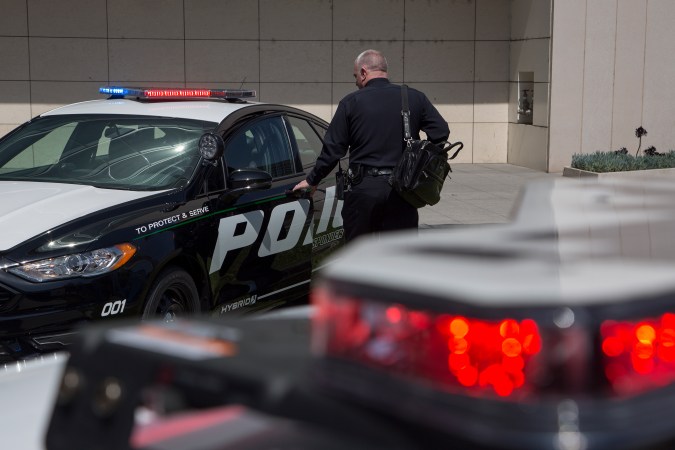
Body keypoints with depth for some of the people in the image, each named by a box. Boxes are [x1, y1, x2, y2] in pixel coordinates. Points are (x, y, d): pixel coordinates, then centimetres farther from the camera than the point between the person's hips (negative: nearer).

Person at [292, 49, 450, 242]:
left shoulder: (351, 102, -1)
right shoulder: (415, 98, 4)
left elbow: (332, 148, 0)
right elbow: (441, 132, -2)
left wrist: (312, 181, 11)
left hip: (363, 189, -1)